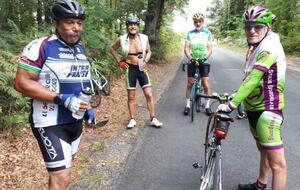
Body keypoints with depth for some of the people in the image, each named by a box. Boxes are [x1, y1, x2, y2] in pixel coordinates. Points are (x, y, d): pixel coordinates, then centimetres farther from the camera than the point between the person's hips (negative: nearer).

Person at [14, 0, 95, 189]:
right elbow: (22, 82, -19)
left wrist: (87, 106, 9)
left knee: (62, 169, 21)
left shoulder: (80, 49, 9)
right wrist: (61, 99, -26)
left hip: (76, 121, 8)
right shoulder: (41, 46, -15)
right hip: (51, 123, -7)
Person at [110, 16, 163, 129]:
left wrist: (145, 61, -5)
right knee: (131, 96, 6)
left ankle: (153, 119, 9)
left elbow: (149, 51, 11)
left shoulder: (144, 38, -5)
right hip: (130, 69, -1)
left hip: (142, 68, 1)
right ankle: (132, 119, 19)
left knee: (149, 94, -1)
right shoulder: (122, 39, -7)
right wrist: (119, 62, 2)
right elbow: (112, 49, 9)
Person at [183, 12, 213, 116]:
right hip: (192, 61, 1)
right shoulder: (190, 33, 2)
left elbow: (210, 49, -2)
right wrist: (191, 59, -16)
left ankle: (207, 105, 10)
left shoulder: (207, 33, 0)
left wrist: (203, 59, -17)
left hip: (203, 61, -1)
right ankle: (188, 105, 15)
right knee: (189, 84, 4)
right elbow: (186, 48, -3)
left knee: (206, 84, -4)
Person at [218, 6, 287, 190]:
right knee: (264, 150, 26)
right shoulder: (257, 46, 12)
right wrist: (234, 96, 16)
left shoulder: (270, 45, -18)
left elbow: (253, 78, -28)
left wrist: (232, 104, -30)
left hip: (267, 110, -10)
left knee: (277, 161, -5)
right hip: (255, 107, 10)